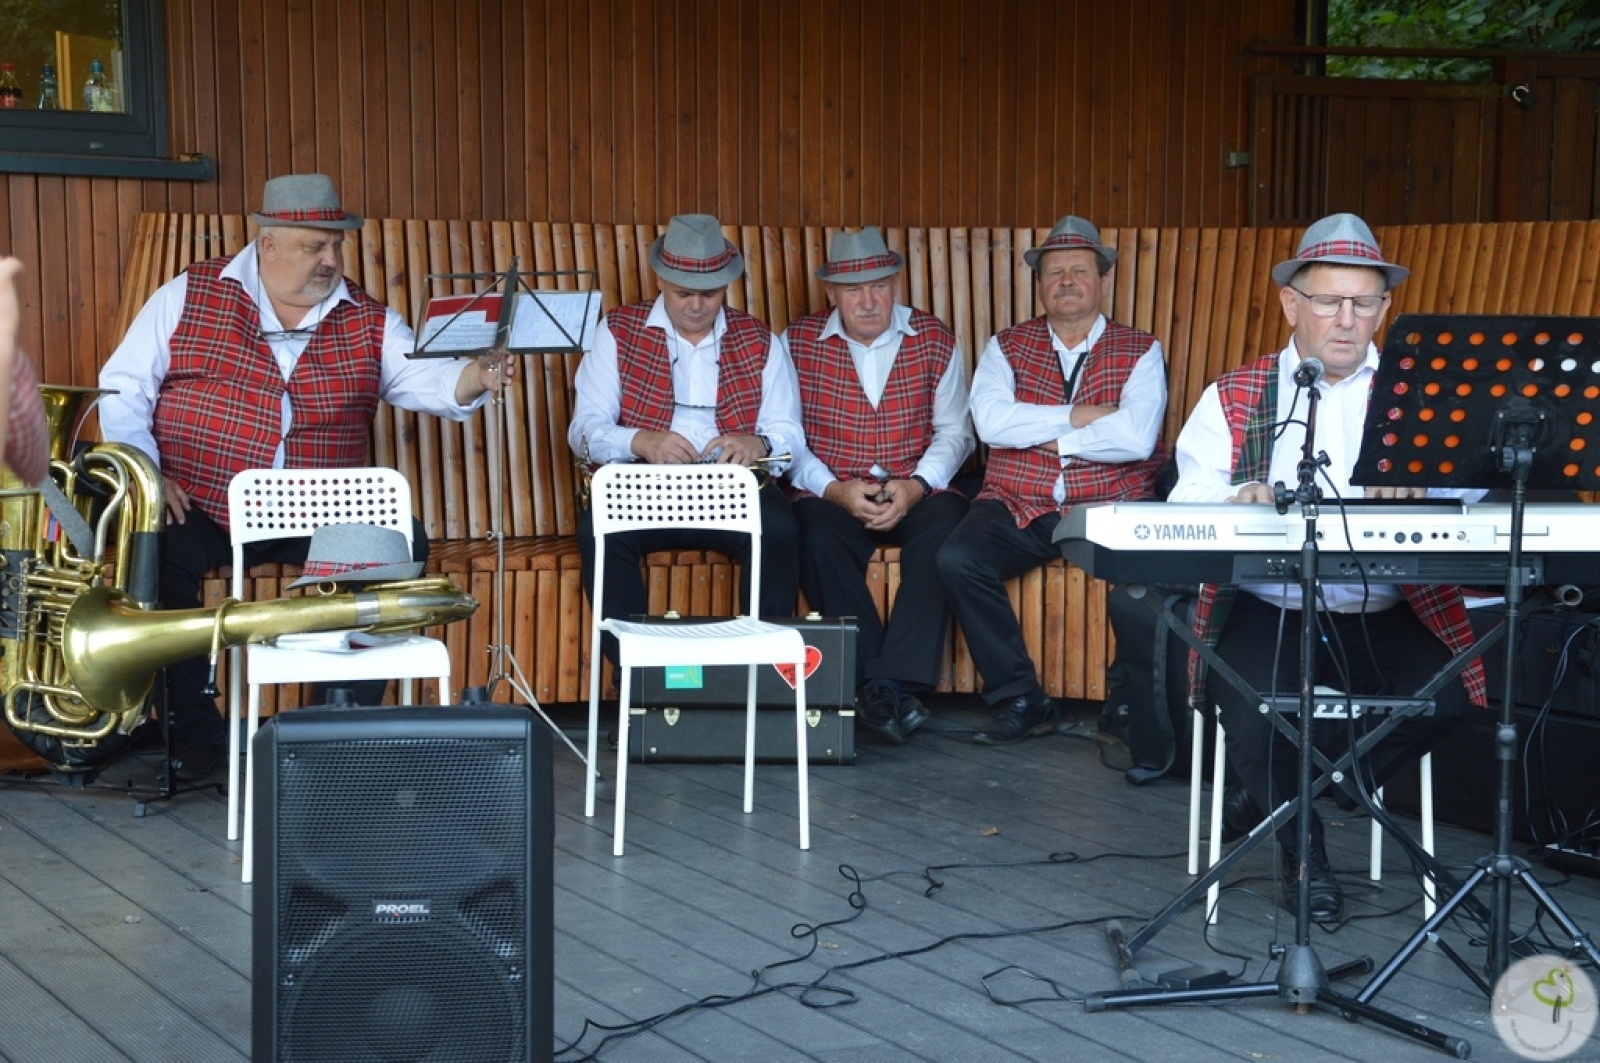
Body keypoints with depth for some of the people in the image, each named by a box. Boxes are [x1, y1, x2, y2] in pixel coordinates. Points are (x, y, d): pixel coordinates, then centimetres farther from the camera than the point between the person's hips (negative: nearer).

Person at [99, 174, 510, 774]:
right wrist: (146, 473, -11)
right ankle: (193, 731, -11)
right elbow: (123, 387, 4)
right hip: (200, 510, -2)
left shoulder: (368, 322, 8)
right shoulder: (188, 297, 3)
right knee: (160, 554, -31)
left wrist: (474, 380, -31)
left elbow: (423, 377, -7)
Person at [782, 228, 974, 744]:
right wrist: (834, 489, -15)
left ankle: (894, 682, -33)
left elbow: (953, 430, 6)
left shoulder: (934, 340, 7)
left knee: (945, 526, -32)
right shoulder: (798, 342, 3)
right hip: (832, 495, -1)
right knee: (818, 539, -34)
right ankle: (878, 683, -31)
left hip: (916, 493, 1)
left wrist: (916, 486, -12)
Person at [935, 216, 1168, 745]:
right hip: (1018, 507, 2)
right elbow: (990, 422, -8)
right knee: (958, 559, -27)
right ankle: (1020, 700, -14)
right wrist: (1079, 415, -8)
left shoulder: (1139, 350, 7)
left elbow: (1136, 438, -11)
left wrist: (1046, 438, -6)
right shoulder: (1007, 347, 12)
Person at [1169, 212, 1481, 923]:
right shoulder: (1234, 398, 11)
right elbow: (1188, 504, -2)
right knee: (1255, 723, -28)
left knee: (1443, 698, -27)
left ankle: (1289, 799, 3)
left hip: (1385, 615, 1)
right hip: (1268, 610, -1)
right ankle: (1302, 846, 9)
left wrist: (1418, 485, -26)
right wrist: (1237, 503, -26)